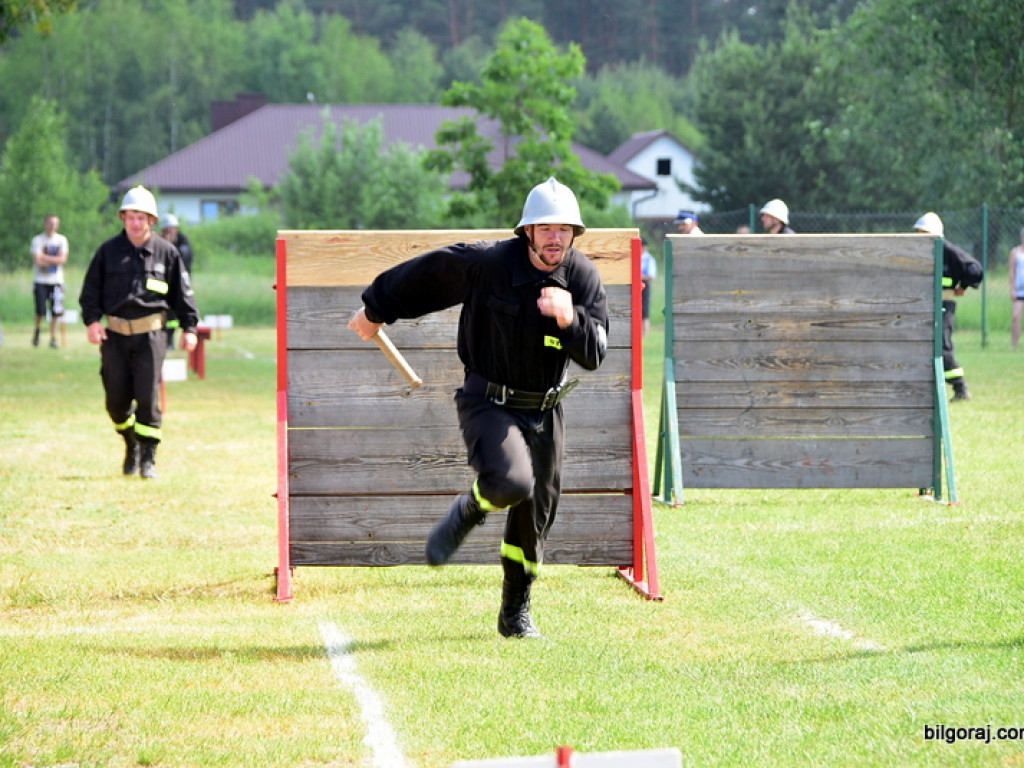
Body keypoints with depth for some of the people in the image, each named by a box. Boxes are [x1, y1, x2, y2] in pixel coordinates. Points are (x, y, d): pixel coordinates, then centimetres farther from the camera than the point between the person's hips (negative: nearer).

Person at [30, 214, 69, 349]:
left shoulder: (62, 240, 5)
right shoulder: (38, 240, -2)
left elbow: (63, 259, -5)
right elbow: (37, 260, -12)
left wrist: (45, 257, -11)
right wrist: (54, 260, -6)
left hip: (56, 281, 2)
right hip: (40, 280, -2)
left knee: (55, 312, -2)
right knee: (40, 311, -7)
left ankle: (53, 338, 8)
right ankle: (37, 330, 21)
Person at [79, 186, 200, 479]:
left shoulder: (166, 252, 4)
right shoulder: (108, 251, 6)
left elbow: (183, 292, 10)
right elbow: (91, 289, 9)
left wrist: (189, 327, 5)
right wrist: (92, 320, -6)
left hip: (150, 333, -2)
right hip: (115, 333, 2)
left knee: (148, 397, -8)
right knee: (116, 399, 5)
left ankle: (148, 457, -1)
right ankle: (131, 445, 30)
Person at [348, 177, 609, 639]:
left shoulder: (584, 277, -8)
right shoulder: (488, 263, -17)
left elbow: (594, 354, -14)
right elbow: (424, 274, -2)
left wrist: (569, 319, -34)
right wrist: (376, 311, 11)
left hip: (545, 410, 4)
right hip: (488, 404, -4)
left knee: (537, 513, 8)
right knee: (510, 482, -30)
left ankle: (515, 612, 28)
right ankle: (467, 513, 6)